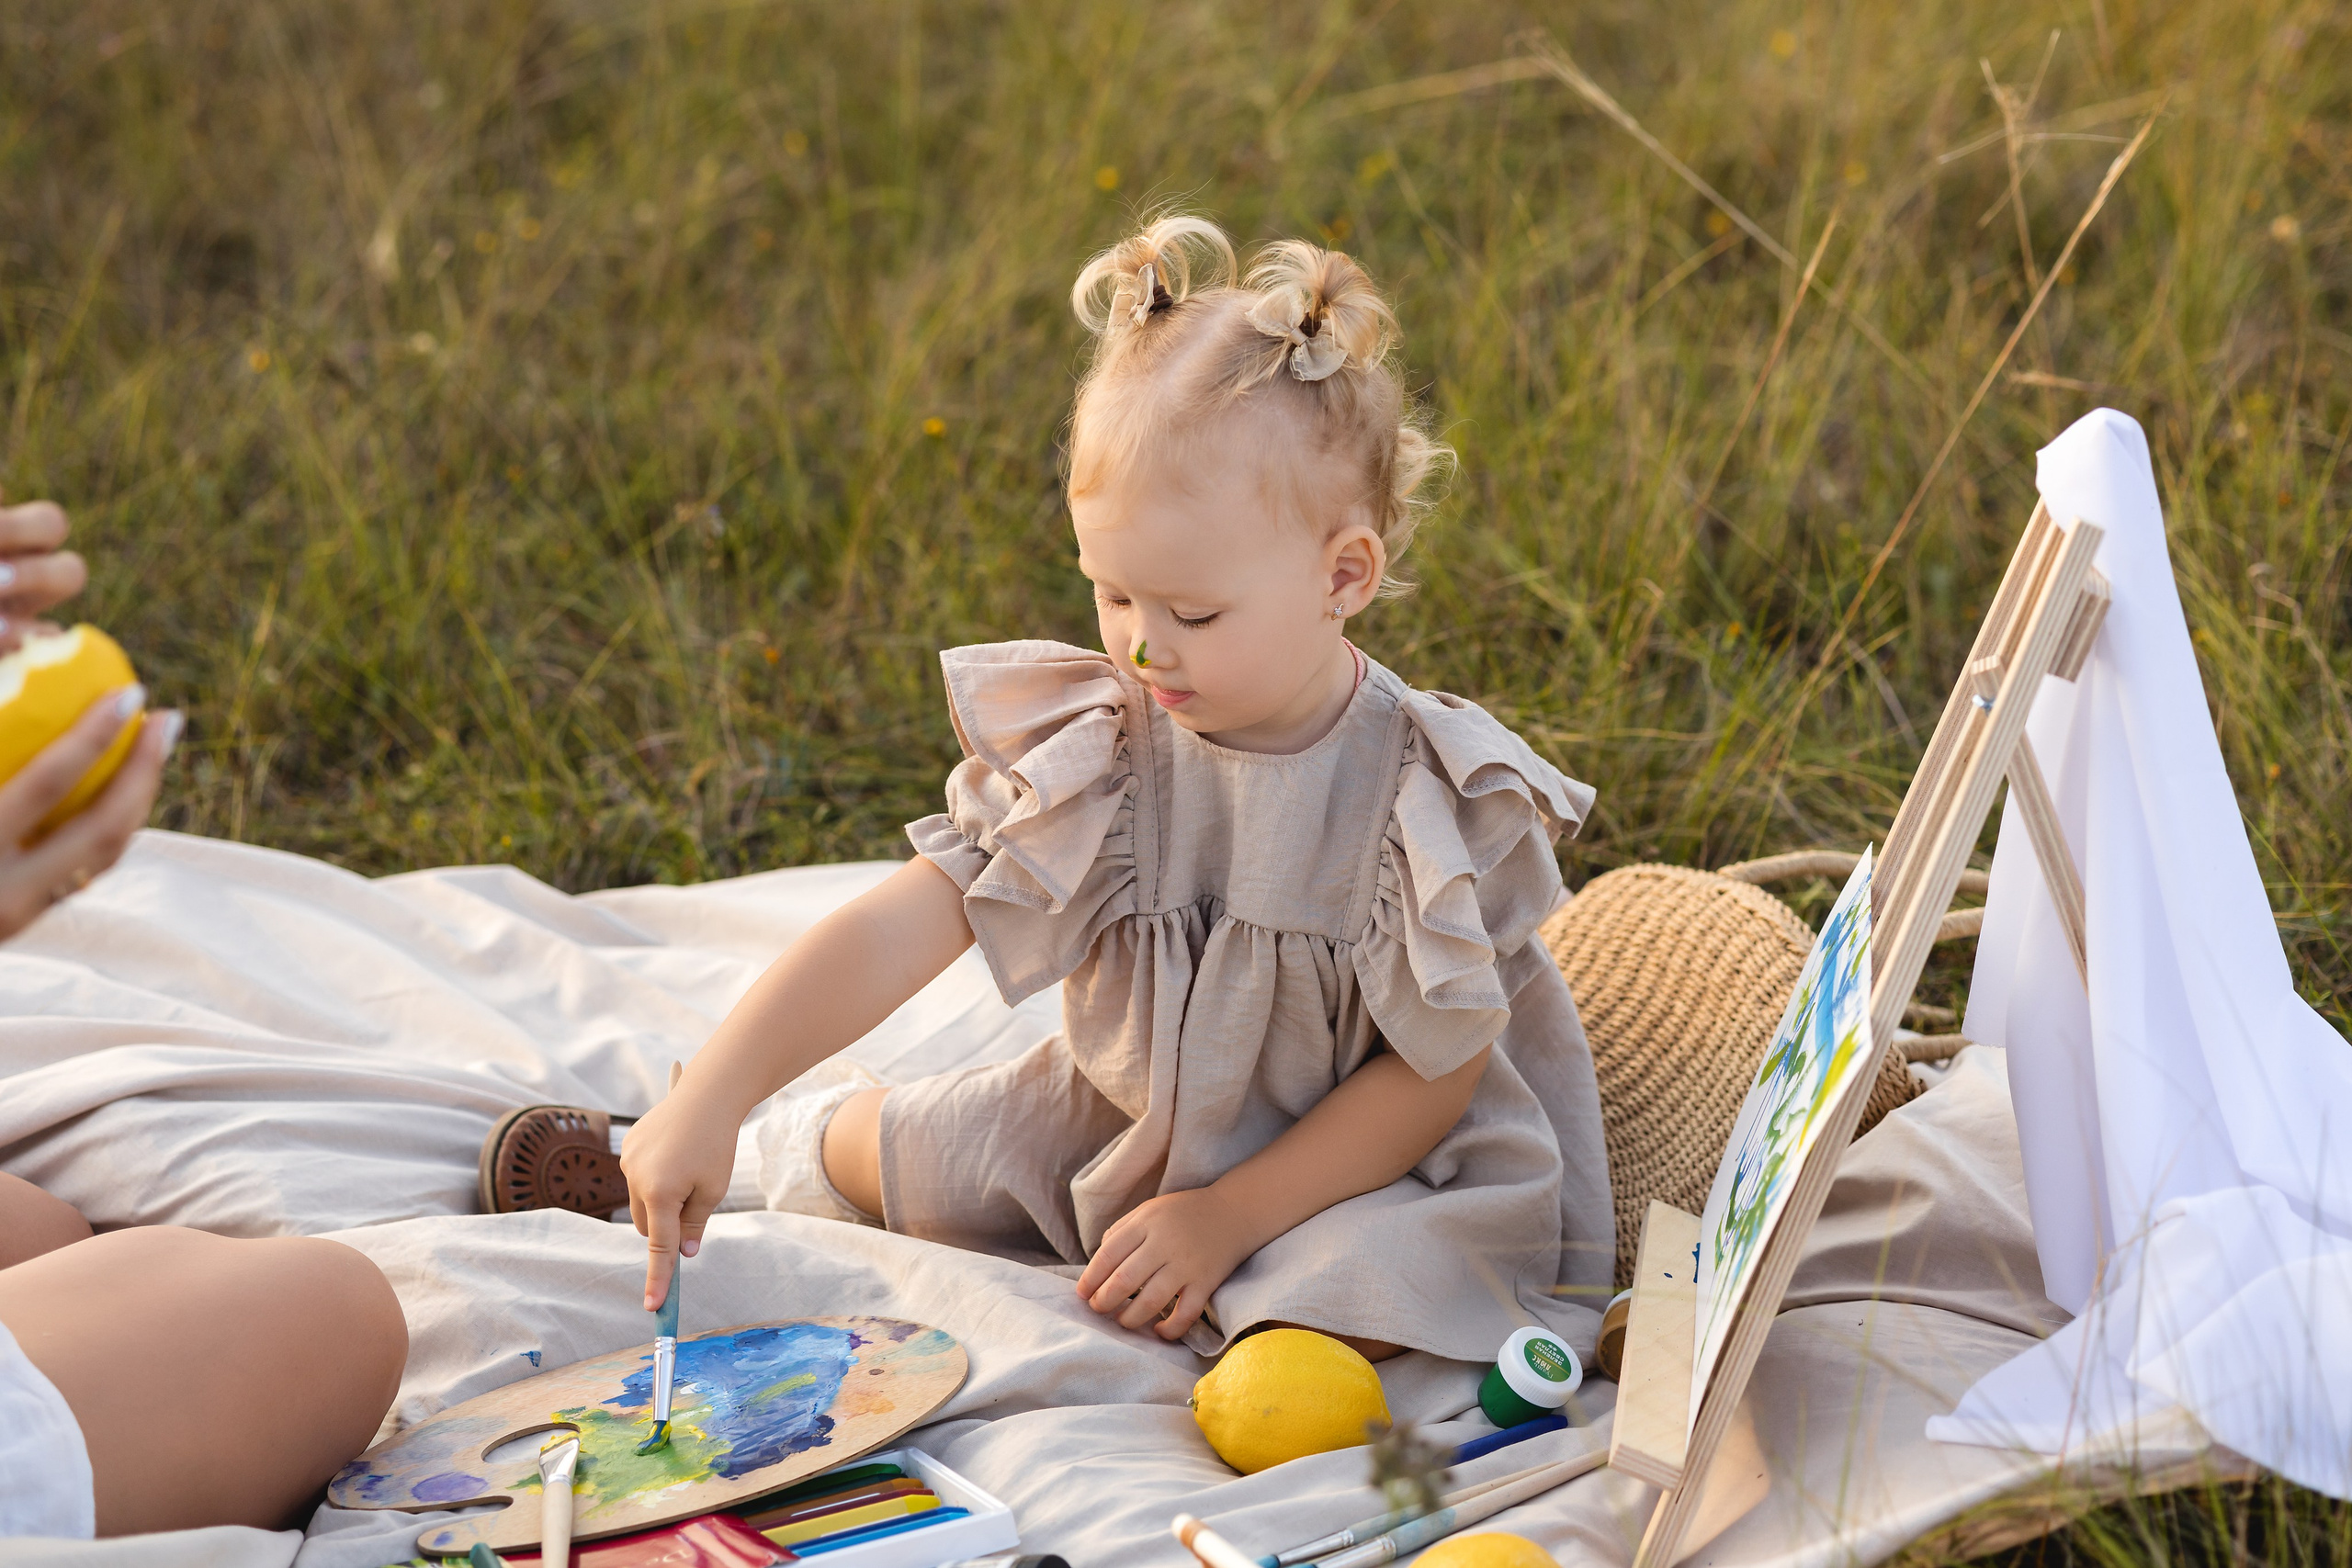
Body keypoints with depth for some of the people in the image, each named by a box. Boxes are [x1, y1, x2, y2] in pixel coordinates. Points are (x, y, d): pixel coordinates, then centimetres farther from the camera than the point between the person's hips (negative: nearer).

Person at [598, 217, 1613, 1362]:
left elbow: (1434, 1075, -16)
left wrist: (1230, 1216, -22)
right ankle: (810, 1135, 33)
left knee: (1364, 1304, -31)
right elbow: (896, 932, -21)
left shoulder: (1430, 801, -22)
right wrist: (712, 1100, -32)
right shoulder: (1088, 750, -14)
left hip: (1358, 1169, -3)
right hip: (1120, 1126, 4)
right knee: (903, 1160, -1)